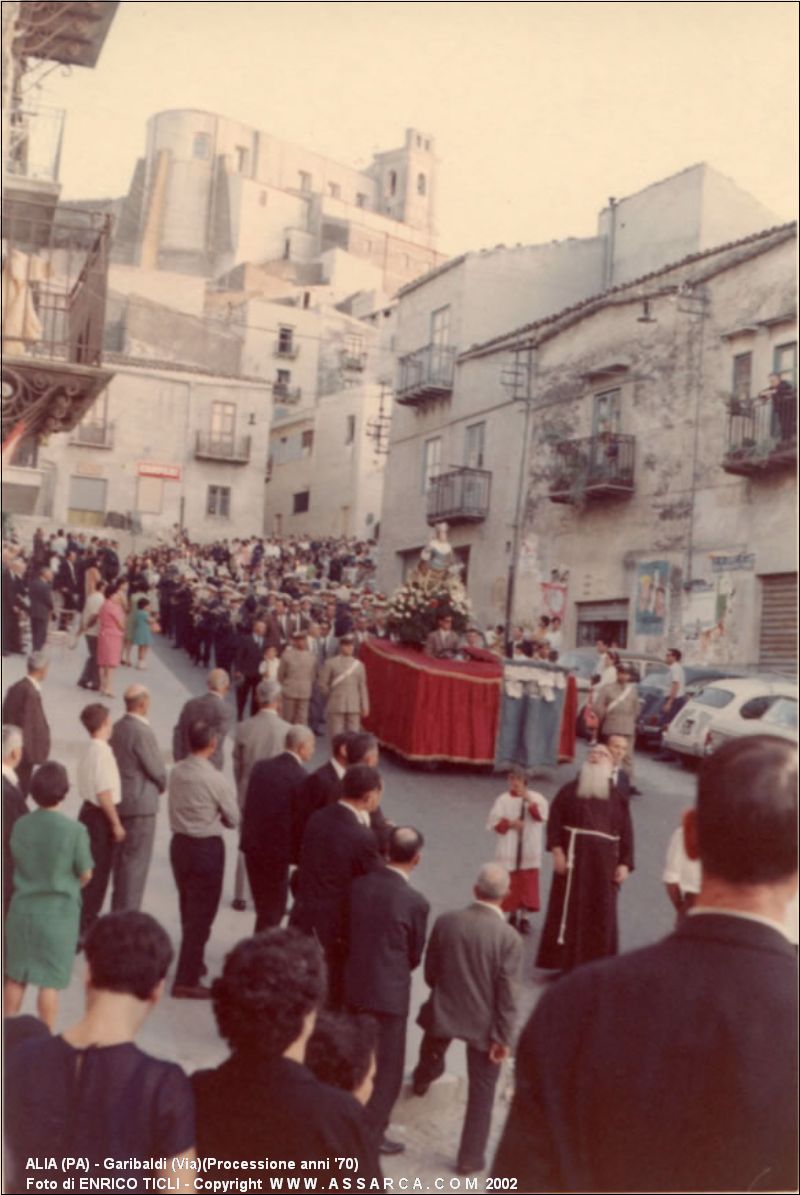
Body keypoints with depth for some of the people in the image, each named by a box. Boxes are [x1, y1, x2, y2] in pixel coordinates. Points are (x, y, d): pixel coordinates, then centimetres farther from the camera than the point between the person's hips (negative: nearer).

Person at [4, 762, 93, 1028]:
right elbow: (86, 875, -7)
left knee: (15, 977, 17)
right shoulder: (74, 830, -17)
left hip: (22, 907, 4)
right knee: (50, 981, 5)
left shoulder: (20, 825, -5)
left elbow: (16, 864, 7)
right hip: (59, 910, -4)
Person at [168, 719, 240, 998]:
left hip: (179, 842, 7)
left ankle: (192, 962, 40)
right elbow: (233, 820, -9)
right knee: (201, 914, 3)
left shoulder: (176, 772, -2)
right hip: (206, 847, -7)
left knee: (188, 908, 22)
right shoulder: (216, 780, -20)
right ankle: (186, 981, 7)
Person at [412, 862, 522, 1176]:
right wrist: (503, 1037, -8)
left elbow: (430, 973, -1)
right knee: (481, 1092, 16)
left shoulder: (445, 922, -12)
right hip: (484, 1024, -2)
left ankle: (422, 1080, 64)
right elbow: (507, 994, -18)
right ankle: (471, 1157, 24)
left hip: (443, 1011, 3)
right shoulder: (509, 937, -21)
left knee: (431, 1054, 37)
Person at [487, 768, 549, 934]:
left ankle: (524, 917, 9)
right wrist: (509, 823, -16)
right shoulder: (503, 800, -1)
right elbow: (494, 822, -2)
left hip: (529, 850, 0)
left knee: (528, 883, 0)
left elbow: (542, 816, -17)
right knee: (510, 884, 7)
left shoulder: (536, 798, -2)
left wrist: (529, 801, -27)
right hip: (508, 850, 0)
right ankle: (513, 915, 23)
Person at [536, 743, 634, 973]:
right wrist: (556, 850, -13)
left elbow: (626, 833, 7)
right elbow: (554, 820, 0)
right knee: (568, 911, -2)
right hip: (573, 857, -1)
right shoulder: (569, 790, 9)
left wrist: (625, 863, -3)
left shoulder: (618, 797, 11)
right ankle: (564, 963, 4)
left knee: (602, 916, 4)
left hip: (604, 862, 1)